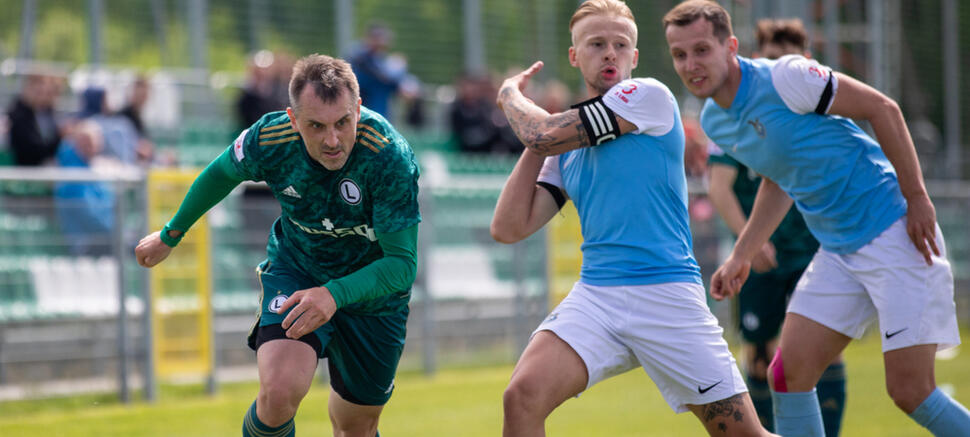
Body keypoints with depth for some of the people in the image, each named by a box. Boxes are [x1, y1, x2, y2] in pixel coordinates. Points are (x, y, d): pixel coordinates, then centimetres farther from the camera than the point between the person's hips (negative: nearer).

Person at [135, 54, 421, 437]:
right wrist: (171, 235, 16)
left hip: (371, 287, 0)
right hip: (295, 271, 0)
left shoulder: (390, 158, -32)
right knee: (280, 392, -26)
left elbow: (402, 264, -31)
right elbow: (221, 174, 1)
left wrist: (335, 295, -48)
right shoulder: (269, 140, -24)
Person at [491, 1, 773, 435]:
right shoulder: (565, 150, 16)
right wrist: (535, 147, 7)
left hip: (668, 296, -4)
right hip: (595, 297, 4)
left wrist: (511, 92, 12)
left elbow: (543, 135, -8)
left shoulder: (650, 97, -3)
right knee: (523, 395, -22)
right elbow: (508, 228, 9)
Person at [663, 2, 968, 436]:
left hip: (895, 234, -8)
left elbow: (882, 108, -12)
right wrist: (741, 255, 18)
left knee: (910, 390, -12)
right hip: (837, 252, 8)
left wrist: (917, 198, -14)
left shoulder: (784, 77, -17)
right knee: (787, 375, -1)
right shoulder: (714, 121, 7)